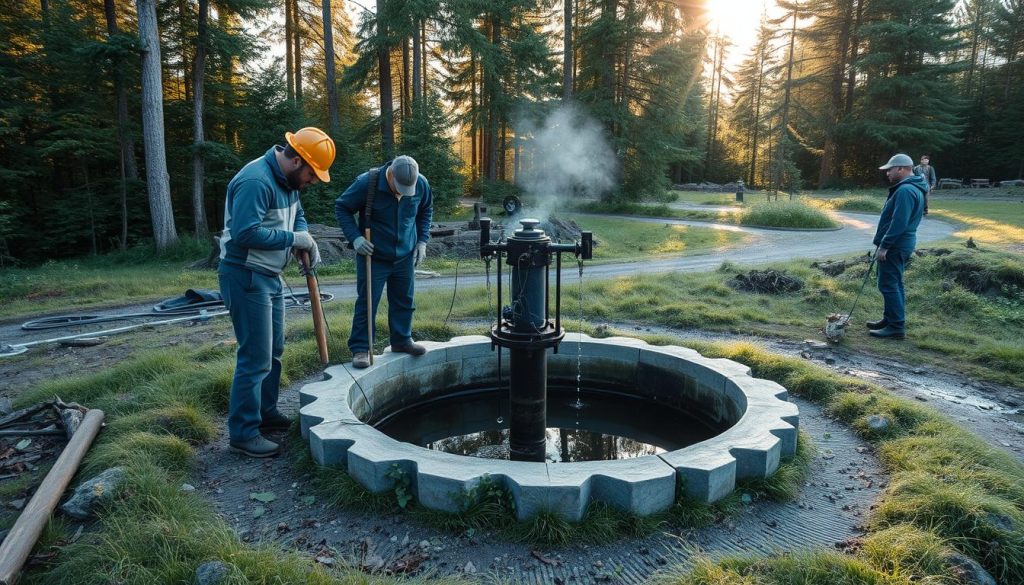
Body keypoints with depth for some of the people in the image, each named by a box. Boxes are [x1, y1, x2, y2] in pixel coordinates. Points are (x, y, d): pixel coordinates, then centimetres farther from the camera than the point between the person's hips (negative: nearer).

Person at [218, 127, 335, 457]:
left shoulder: (287, 181, 9)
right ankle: (242, 432, 5)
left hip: (270, 277, 10)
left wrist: (308, 240, 1)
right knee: (256, 358, -6)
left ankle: (266, 413, 33)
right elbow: (245, 232, -31)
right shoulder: (256, 181, -22)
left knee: (273, 351, 18)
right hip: (246, 277, -10)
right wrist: (293, 239, -20)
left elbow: (297, 216, 22)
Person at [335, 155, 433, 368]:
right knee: (367, 302, -2)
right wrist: (355, 237, -18)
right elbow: (342, 207, -8)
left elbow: (426, 211, 12)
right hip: (374, 256, -4)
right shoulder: (367, 183, -21)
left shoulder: (421, 184, -9)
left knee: (404, 300, 12)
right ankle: (360, 348, 8)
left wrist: (422, 240, 5)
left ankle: (402, 340, 29)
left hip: (405, 256, 4)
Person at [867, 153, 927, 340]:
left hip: (895, 246, -11)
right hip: (901, 244, 11)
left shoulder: (905, 190, -20)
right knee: (894, 284, 18)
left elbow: (898, 223, -26)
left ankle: (896, 327, -3)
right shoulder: (912, 188, 15)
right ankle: (890, 319, 28)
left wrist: (884, 246, -23)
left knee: (888, 285, -7)